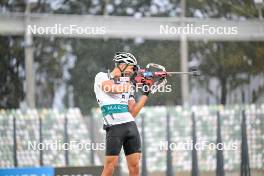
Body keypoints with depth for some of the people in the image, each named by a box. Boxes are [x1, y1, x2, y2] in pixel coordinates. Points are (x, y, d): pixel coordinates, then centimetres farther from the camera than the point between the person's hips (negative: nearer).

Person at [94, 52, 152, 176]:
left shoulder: (127, 84, 20)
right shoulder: (102, 77, 6)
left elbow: (133, 113, 13)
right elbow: (114, 89, -15)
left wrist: (146, 94, 8)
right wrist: (132, 81, -3)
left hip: (131, 126, 6)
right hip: (114, 128, -6)